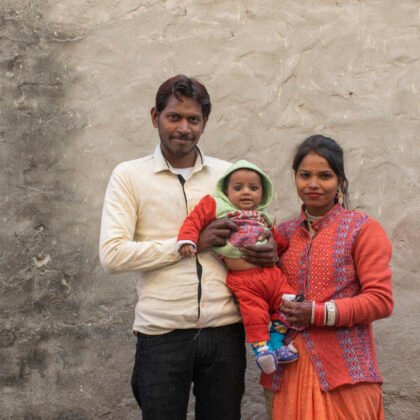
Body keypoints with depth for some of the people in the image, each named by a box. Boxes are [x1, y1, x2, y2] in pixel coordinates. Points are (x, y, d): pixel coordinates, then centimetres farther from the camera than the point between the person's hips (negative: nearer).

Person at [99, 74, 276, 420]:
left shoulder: (228, 174, 9)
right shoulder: (129, 175, 0)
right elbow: (112, 255, -10)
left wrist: (266, 253, -6)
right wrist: (190, 243, -13)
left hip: (224, 330, 3)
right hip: (161, 335, -2)